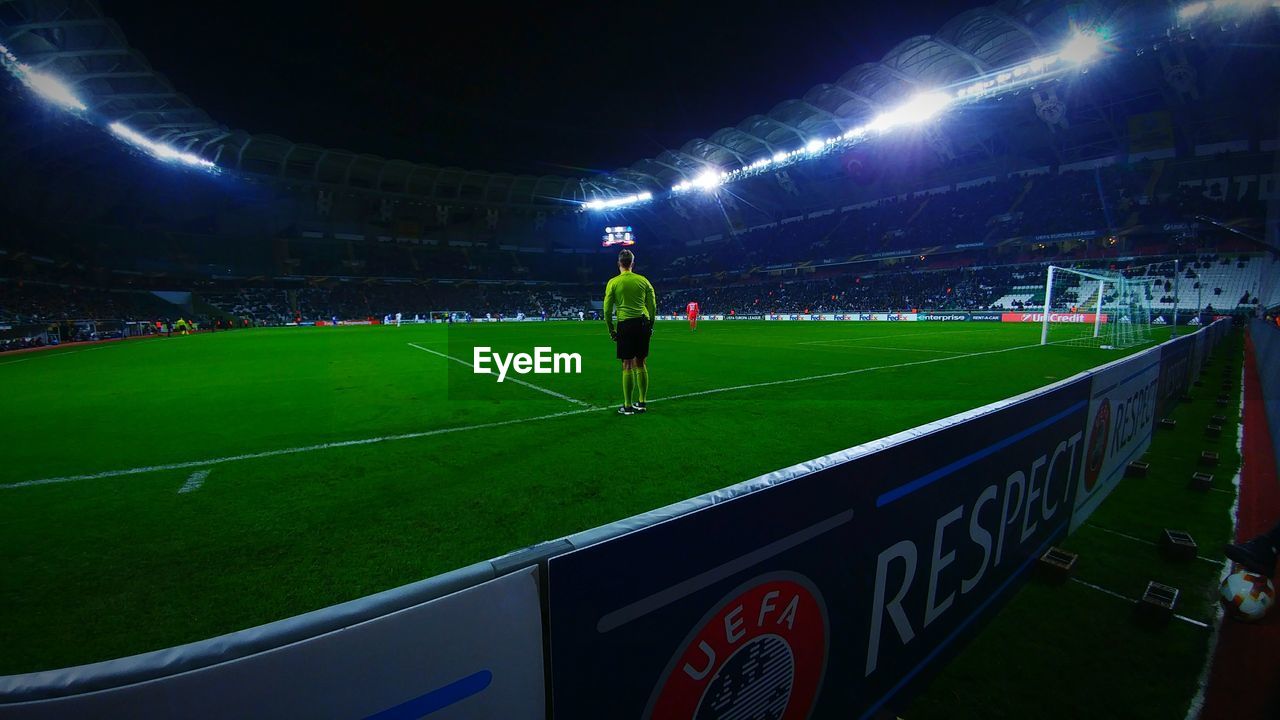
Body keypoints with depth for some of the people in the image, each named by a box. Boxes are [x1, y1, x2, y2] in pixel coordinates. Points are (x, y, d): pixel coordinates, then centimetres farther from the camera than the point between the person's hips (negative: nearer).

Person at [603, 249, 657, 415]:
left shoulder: (613, 282, 0)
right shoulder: (643, 280, 7)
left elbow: (607, 309, -2)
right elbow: (653, 306, 7)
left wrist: (611, 329, 7)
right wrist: (650, 325, 16)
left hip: (625, 325, -3)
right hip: (643, 323, 3)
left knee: (627, 366, 1)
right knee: (640, 364, 12)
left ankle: (628, 406, 5)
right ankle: (642, 402, 19)